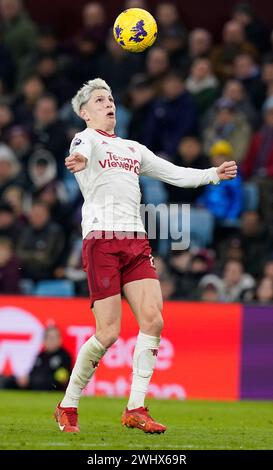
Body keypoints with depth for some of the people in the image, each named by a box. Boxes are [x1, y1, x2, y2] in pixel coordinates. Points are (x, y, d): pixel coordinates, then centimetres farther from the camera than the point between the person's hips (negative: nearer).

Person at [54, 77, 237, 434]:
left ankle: (135, 410, -4)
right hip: (102, 241, -7)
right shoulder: (86, 138, 1)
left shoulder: (133, 149, 24)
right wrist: (80, 160, -48)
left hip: (136, 243, 7)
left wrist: (213, 174, 18)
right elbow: (84, 148, -24)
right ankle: (67, 407, 5)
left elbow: (175, 174, 30)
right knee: (108, 332, -11)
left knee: (153, 320, -10)